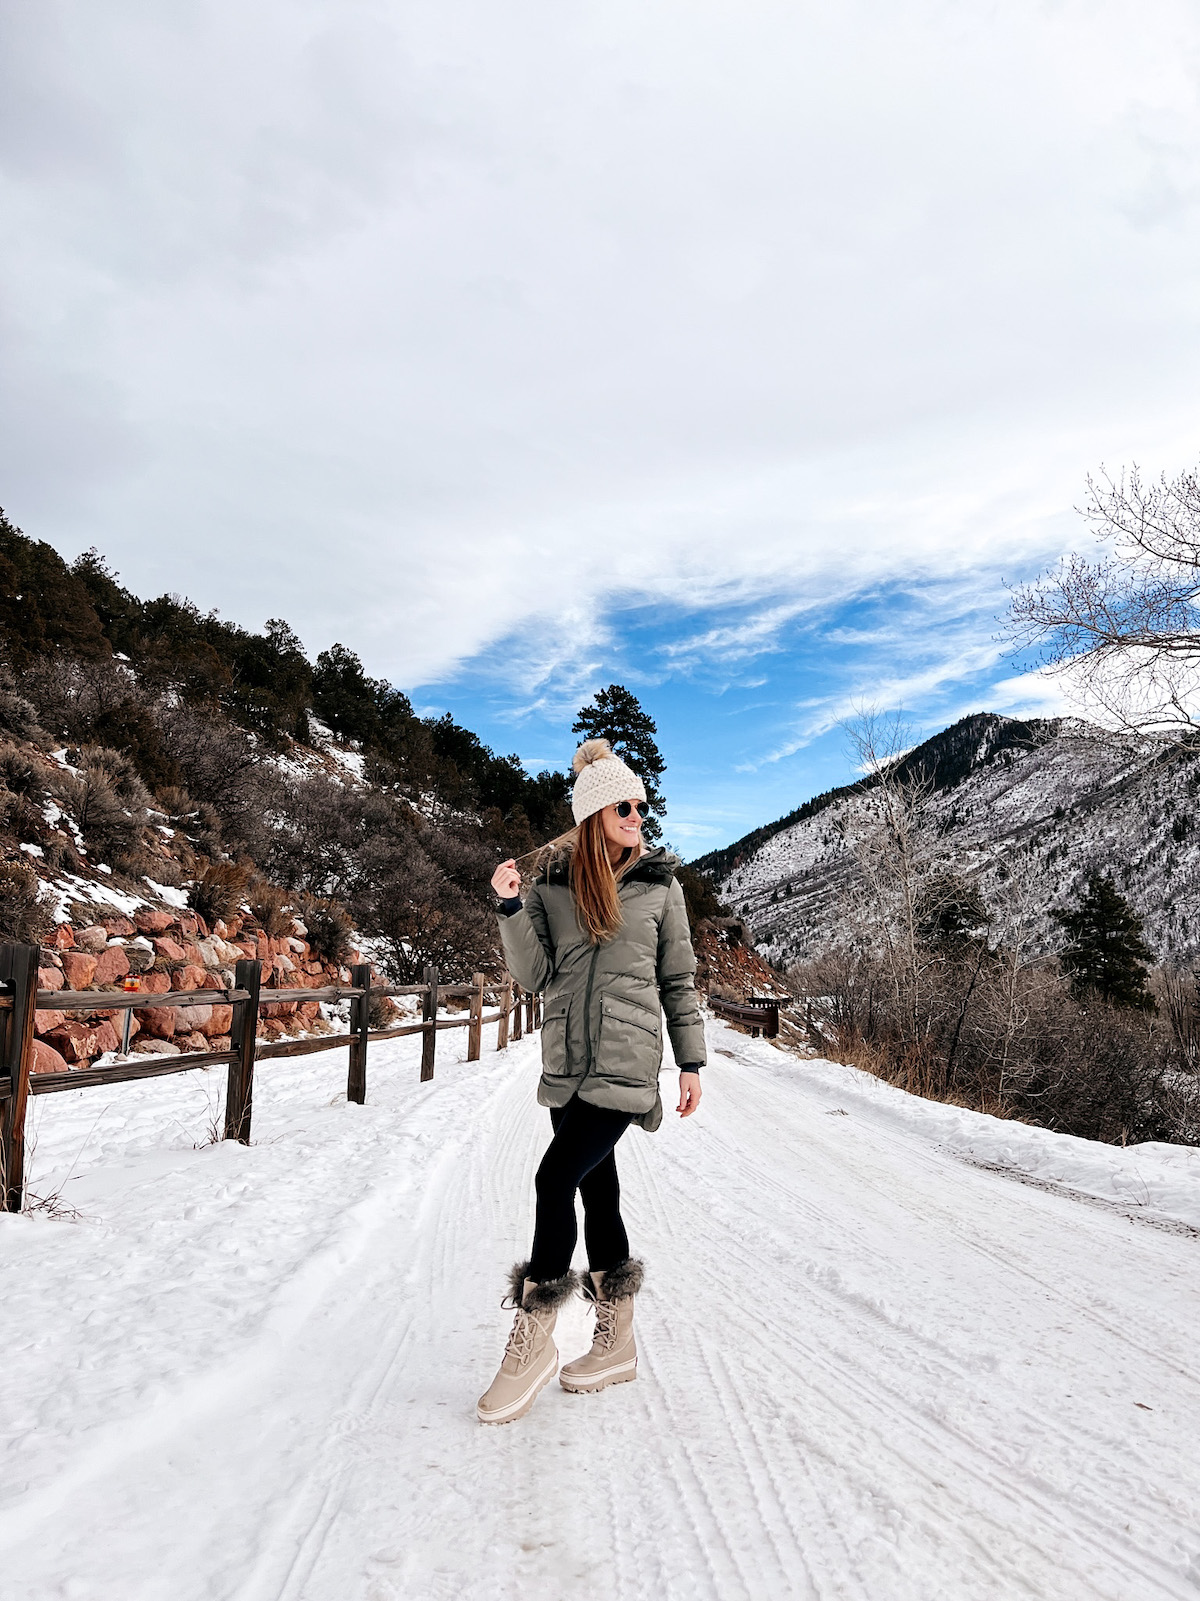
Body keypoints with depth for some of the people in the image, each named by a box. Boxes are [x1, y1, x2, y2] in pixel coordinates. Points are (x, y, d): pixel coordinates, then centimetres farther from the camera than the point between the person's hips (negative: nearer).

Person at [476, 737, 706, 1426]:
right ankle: (617, 1343, 27)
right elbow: (535, 974, 0)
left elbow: (680, 979, 6)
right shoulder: (552, 880, 4)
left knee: (557, 1177, -13)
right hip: (566, 1061, 4)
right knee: (597, 1185, 12)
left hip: (626, 1061, -3)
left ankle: (533, 1341, 3)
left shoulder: (660, 883, 1)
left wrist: (692, 1062, 5)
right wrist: (511, 907, -13)